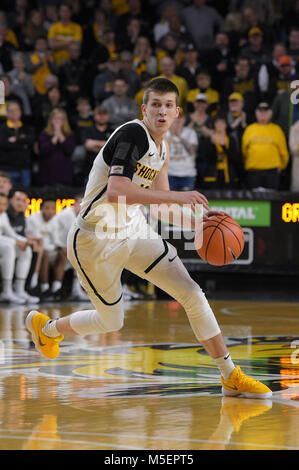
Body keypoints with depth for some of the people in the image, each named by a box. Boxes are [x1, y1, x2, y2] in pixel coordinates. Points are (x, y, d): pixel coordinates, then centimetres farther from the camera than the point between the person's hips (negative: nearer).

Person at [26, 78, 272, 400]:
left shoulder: (163, 149, 5)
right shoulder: (133, 134, -23)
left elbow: (160, 203, 17)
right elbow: (114, 192, -36)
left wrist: (196, 221, 0)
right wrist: (176, 197, -37)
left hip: (134, 232, 7)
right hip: (96, 239, -7)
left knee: (192, 294, -4)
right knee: (111, 321, 8)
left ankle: (231, 376, 2)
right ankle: (45, 326, 38)